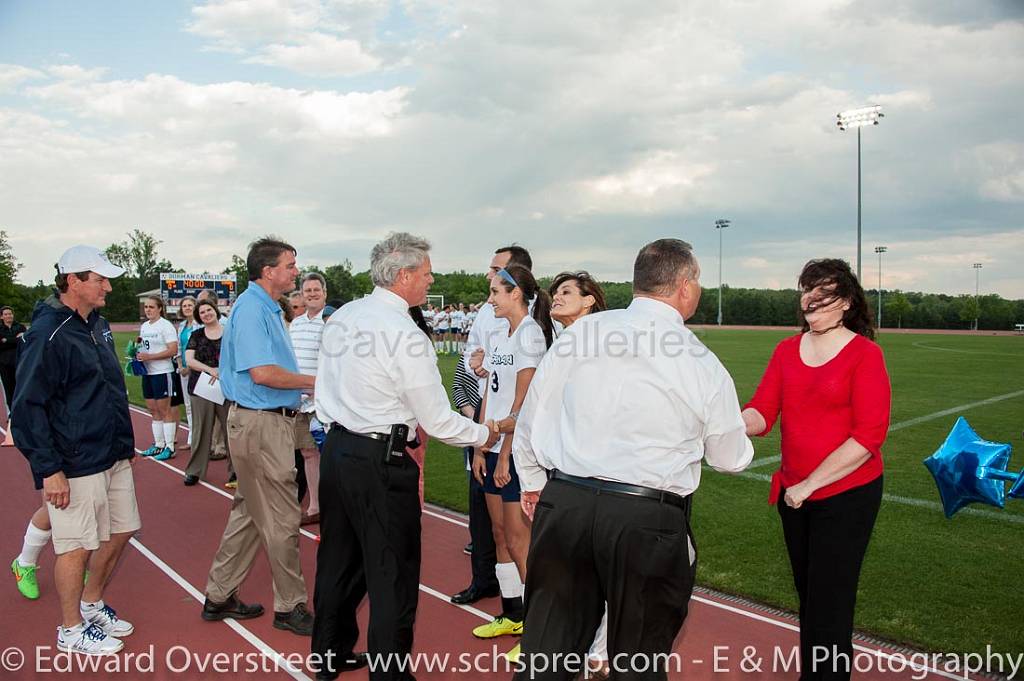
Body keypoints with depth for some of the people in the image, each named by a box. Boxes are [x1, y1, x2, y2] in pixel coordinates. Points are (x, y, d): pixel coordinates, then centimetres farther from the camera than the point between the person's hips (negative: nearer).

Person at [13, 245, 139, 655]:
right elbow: (27, 407, -17)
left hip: (115, 458, 9)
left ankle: (92, 605, 36)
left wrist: (125, 440, 21)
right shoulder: (47, 334, -16)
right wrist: (49, 470, -19)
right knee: (77, 546, 3)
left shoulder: (97, 325, 11)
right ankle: (71, 629, 22)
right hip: (75, 466, -9)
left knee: (120, 532, 16)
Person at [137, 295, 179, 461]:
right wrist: (138, 353, 2)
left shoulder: (166, 326, -11)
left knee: (164, 410, -3)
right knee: (154, 410, 12)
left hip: (162, 372, -8)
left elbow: (173, 350, -18)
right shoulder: (144, 326, 13)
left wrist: (150, 357, -22)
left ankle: (169, 447, 3)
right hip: (147, 372, 8)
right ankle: (158, 444, 22)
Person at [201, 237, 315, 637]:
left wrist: (303, 387, 7)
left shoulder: (267, 309, 16)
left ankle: (219, 596, 31)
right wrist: (312, 382, -14)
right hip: (261, 424, -11)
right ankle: (290, 607, 15)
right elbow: (262, 372, -26)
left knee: (249, 513, 18)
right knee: (281, 520, 1)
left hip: (270, 420, 11)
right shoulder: (252, 308, -16)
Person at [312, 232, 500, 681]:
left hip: (335, 447, 9)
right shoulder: (405, 335, -19)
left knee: (338, 560, 21)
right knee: (392, 576, 5)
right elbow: (437, 421, -14)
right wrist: (484, 435, 1)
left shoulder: (341, 317, 5)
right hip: (381, 462, -9)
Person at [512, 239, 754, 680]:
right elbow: (730, 459, 9)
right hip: (649, 520, -2)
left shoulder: (580, 331, 1)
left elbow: (531, 413, 7)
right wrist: (741, 439, 32)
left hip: (563, 503, 2)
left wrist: (532, 479, 22)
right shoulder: (704, 366, -4)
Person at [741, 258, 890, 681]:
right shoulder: (786, 350, 6)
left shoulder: (864, 353, -10)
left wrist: (811, 483, -16)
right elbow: (762, 410, -1)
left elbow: (869, 435, -15)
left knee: (828, 602, 1)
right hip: (793, 494, 5)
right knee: (807, 595, 18)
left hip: (847, 494, -5)